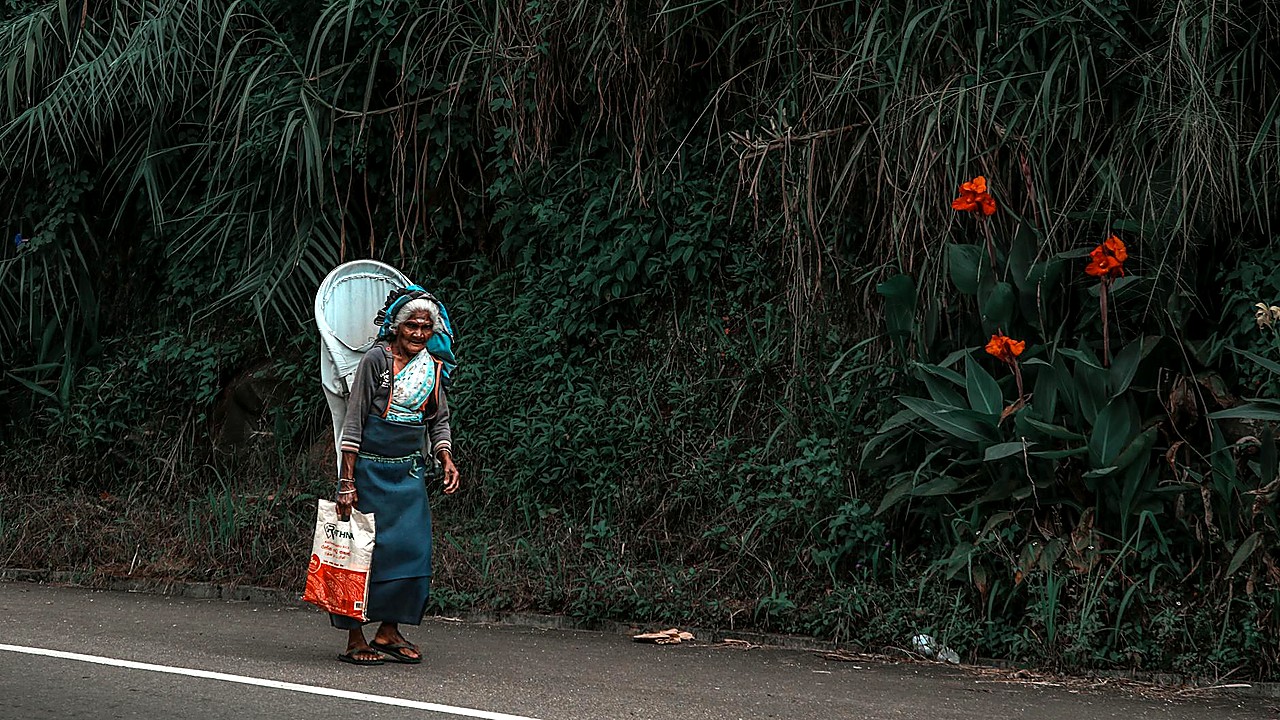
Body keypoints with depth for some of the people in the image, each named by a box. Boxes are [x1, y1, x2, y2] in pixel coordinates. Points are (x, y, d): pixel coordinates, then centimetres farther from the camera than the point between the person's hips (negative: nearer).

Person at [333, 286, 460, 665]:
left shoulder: (433, 366, 7)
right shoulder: (377, 359, -10)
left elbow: (440, 419, 17)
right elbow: (354, 421, -10)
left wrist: (447, 460, -1)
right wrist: (347, 482, -15)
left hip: (410, 472, 6)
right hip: (370, 468, -6)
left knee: (412, 548, 1)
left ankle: (389, 632, 12)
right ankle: (355, 638, 3)